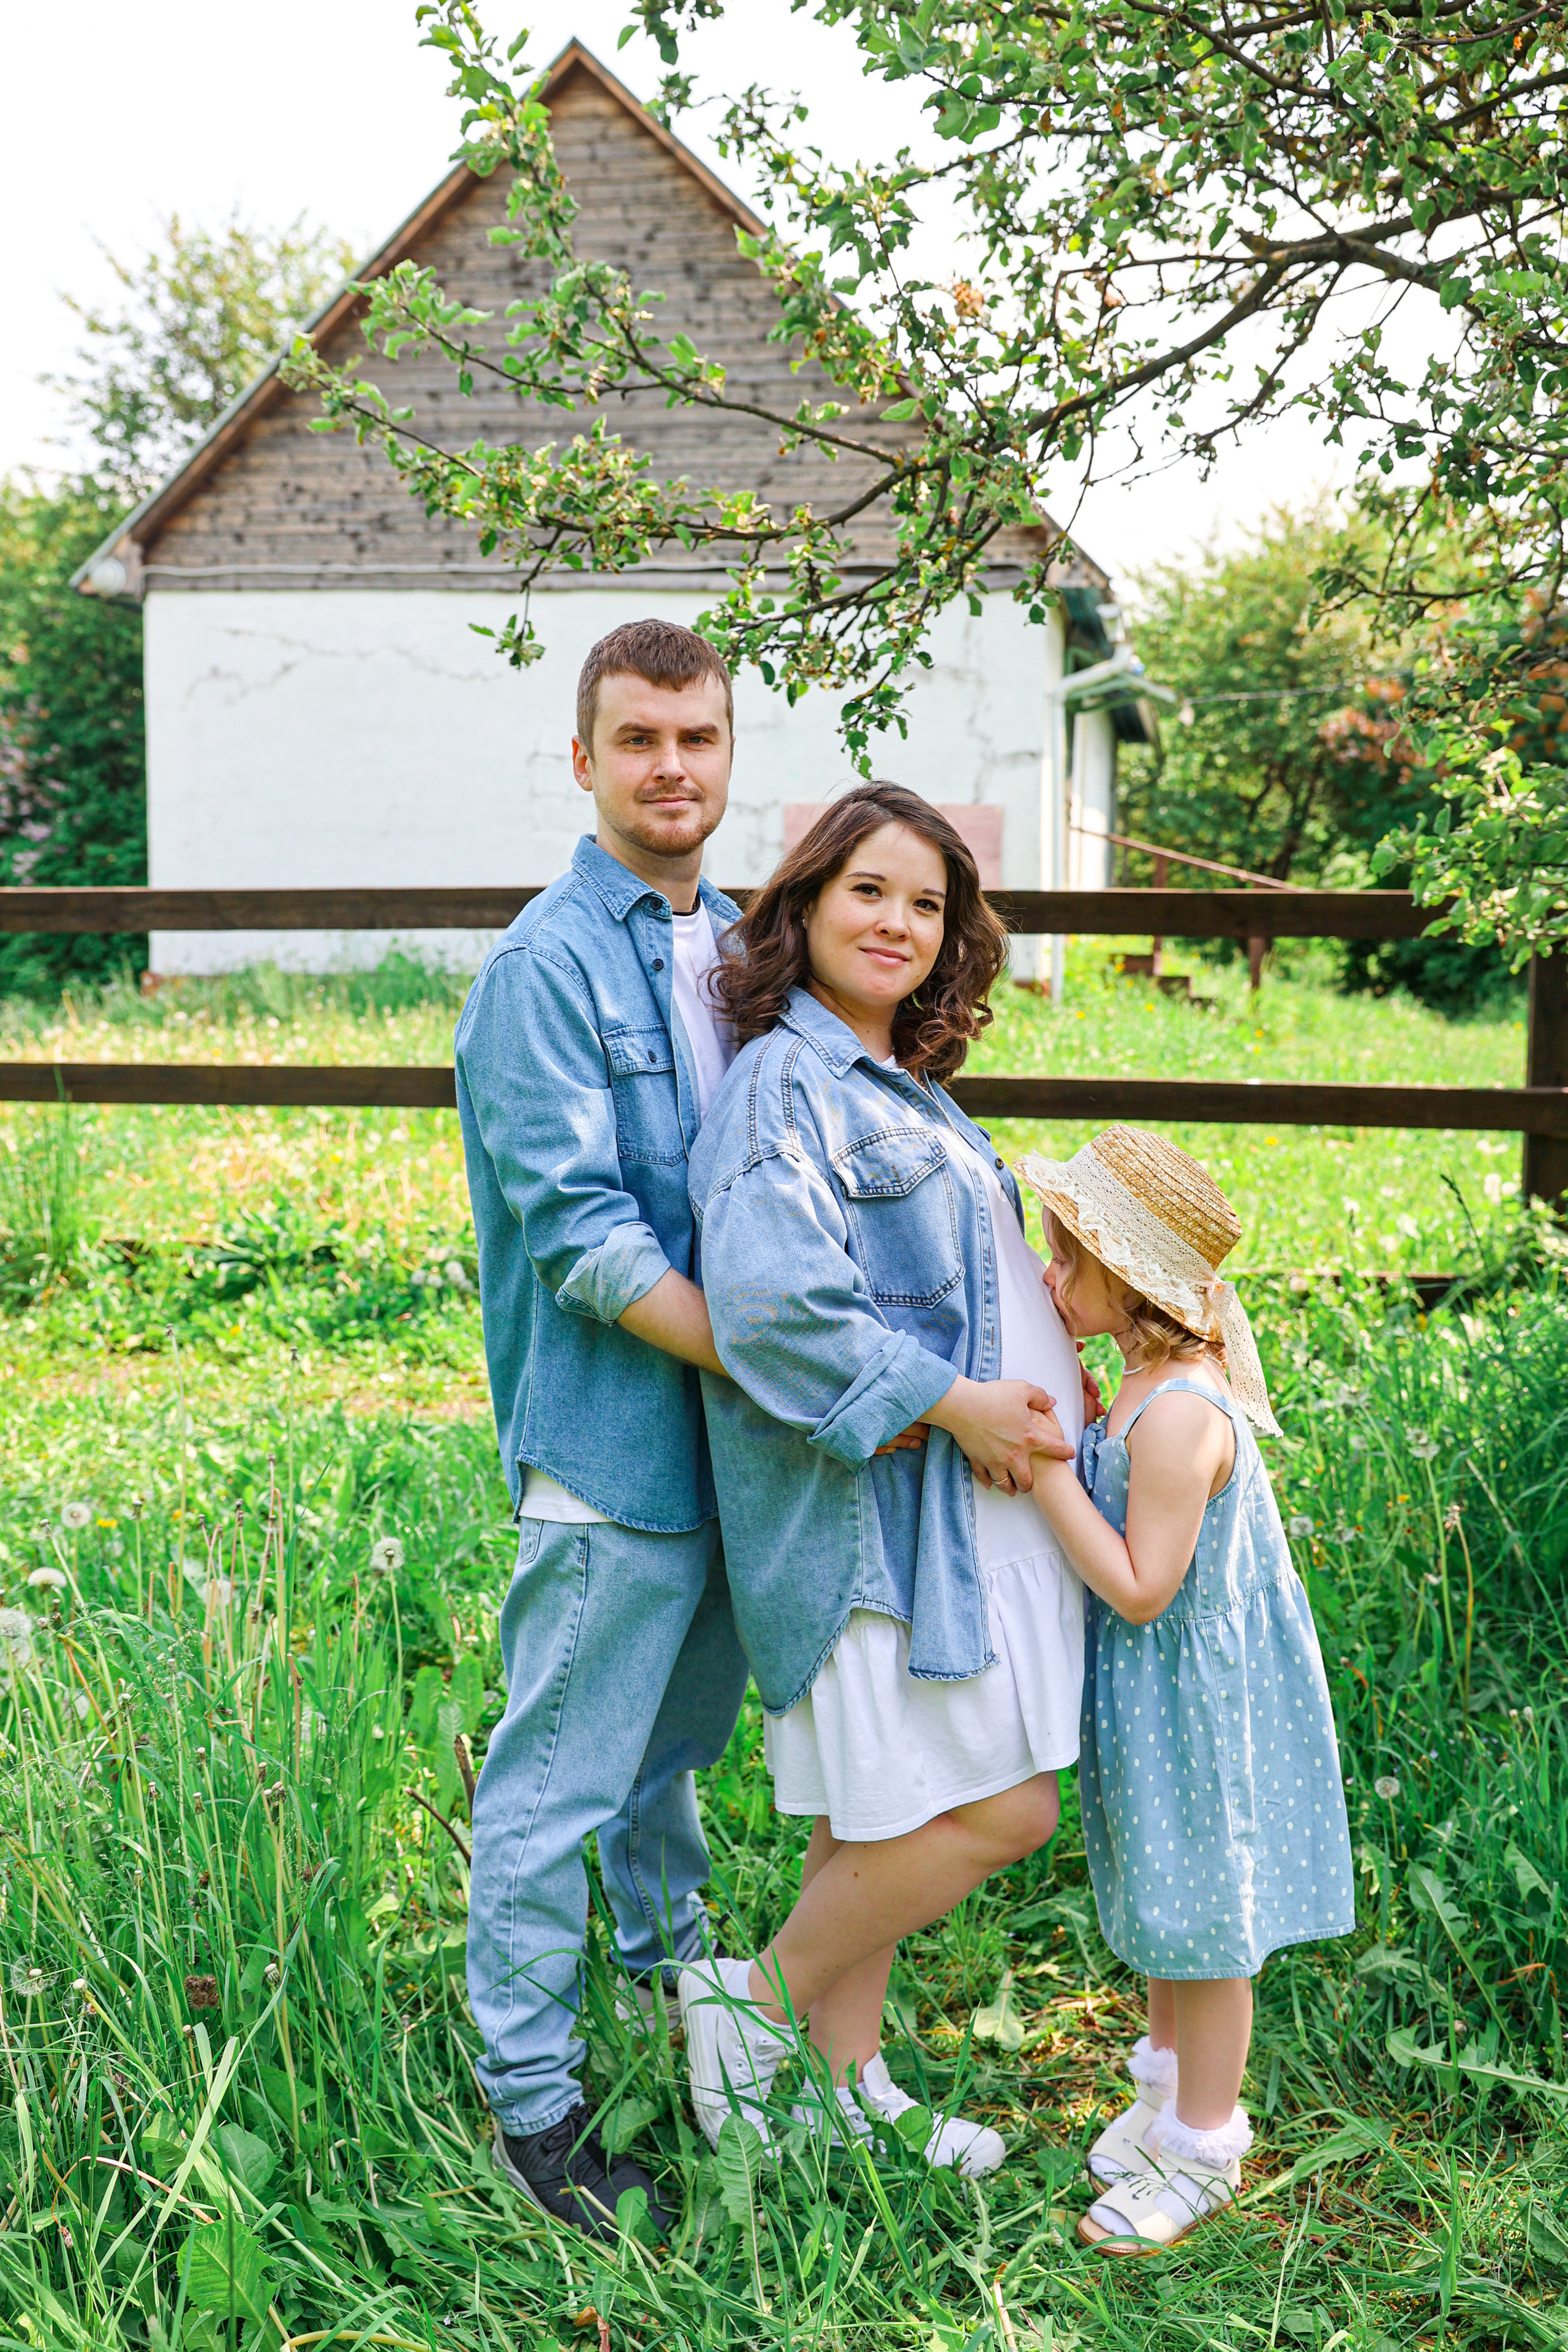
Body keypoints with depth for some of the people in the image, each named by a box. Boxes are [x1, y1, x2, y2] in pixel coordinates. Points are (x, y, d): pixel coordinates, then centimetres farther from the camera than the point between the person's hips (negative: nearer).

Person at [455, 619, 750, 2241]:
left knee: (681, 1739, 25)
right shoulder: (545, 969, -14)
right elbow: (584, 1235, -19)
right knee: (557, 1781, 4)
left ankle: (665, 1958, 46)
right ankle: (529, 2094, 18)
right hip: (609, 1449, -7)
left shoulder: (739, 945, 9)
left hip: (731, 1437, 7)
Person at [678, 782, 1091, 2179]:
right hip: (876, 1502, -9)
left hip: (964, 1492, 9)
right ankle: (755, 2004, 9)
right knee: (998, 1812, -8)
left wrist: (1049, 1378, 11)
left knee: (881, 1820, 15)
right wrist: (953, 1404, -21)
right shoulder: (787, 1081, -13)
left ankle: (847, 2082, 27)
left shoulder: (904, 1090, 17)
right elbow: (770, 1296, -26)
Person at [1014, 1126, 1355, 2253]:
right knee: (1160, 1911, 24)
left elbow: (1139, 1586, -27)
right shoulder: (1150, 1388, 2)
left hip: (1195, 1709, -9)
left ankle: (1202, 2149, 24)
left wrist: (1047, 1468, -27)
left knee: (1202, 1924, 7)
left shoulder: (1178, 1413, -29)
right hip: (1152, 1696, 10)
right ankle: (1169, 2086, 44)